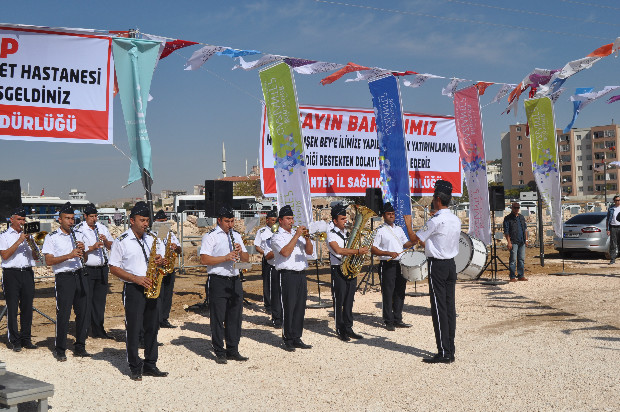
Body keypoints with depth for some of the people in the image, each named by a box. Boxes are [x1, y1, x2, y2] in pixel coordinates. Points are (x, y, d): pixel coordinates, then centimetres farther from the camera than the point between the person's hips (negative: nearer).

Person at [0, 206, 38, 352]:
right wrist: (19, 241, -14)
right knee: (12, 308, -2)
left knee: (27, 307, 5)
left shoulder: (28, 235, 15)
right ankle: (14, 341, 5)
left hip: (27, 273, 4)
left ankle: (26, 339, 13)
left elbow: (35, 256, 12)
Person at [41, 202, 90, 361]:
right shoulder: (52, 237, 0)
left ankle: (80, 347, 16)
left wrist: (82, 250, -4)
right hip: (64, 277, -5)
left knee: (83, 312, 5)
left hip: (81, 275, 5)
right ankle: (60, 350, 6)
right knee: (63, 314, -4)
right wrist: (69, 255, -18)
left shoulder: (79, 235, 15)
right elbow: (49, 261, -8)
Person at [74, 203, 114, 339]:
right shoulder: (78, 230, -4)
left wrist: (105, 241, -5)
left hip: (102, 269, 5)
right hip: (87, 270, -5)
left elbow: (111, 247, 15)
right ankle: (85, 329, 4)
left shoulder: (102, 228, 13)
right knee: (87, 300, -3)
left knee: (100, 299, 8)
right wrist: (92, 248, -20)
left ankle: (98, 329, 15)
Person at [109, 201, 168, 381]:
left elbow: (165, 261, 17)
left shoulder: (153, 239, 12)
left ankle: (150, 365, 18)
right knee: (133, 329, -2)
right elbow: (113, 268, -6)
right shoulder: (121, 241, -3)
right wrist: (136, 279, -15)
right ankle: (135, 368, 8)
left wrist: (161, 261, -8)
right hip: (133, 290, -5)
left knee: (152, 327, 8)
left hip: (152, 287, 5)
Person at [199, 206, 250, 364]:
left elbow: (246, 259, 17)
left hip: (235, 280, 6)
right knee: (218, 318, -1)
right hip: (218, 281, -6)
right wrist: (226, 258, -19)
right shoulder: (210, 236, -3)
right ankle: (219, 353, 7)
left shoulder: (236, 236, 17)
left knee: (235, 317, 8)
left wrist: (240, 252, -5)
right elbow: (204, 259, -13)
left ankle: (233, 350, 18)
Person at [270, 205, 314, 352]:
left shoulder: (297, 234, 19)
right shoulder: (277, 237, -1)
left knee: (300, 307, 7)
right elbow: (285, 252, -17)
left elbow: (309, 251, 12)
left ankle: (297, 338, 15)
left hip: (301, 274, 6)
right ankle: (288, 340, 1)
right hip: (287, 275, -6)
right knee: (288, 308, -6)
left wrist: (307, 237, -5)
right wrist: (296, 236, -15)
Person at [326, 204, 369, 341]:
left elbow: (354, 246, 24)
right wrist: (357, 251, -26)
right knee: (339, 301, -1)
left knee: (349, 301, 10)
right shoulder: (331, 234, -7)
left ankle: (348, 329, 17)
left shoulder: (348, 232, 15)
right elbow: (338, 250, -22)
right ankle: (340, 330, 6)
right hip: (338, 270, -6)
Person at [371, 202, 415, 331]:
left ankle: (397, 319, 20)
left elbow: (405, 244, 23)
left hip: (400, 264, 6)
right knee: (387, 294, -2)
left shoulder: (399, 229, 15)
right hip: (387, 266, -6)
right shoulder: (380, 231, -6)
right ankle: (389, 322, 6)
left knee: (400, 293, 10)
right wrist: (389, 253, -21)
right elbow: (373, 249, -10)